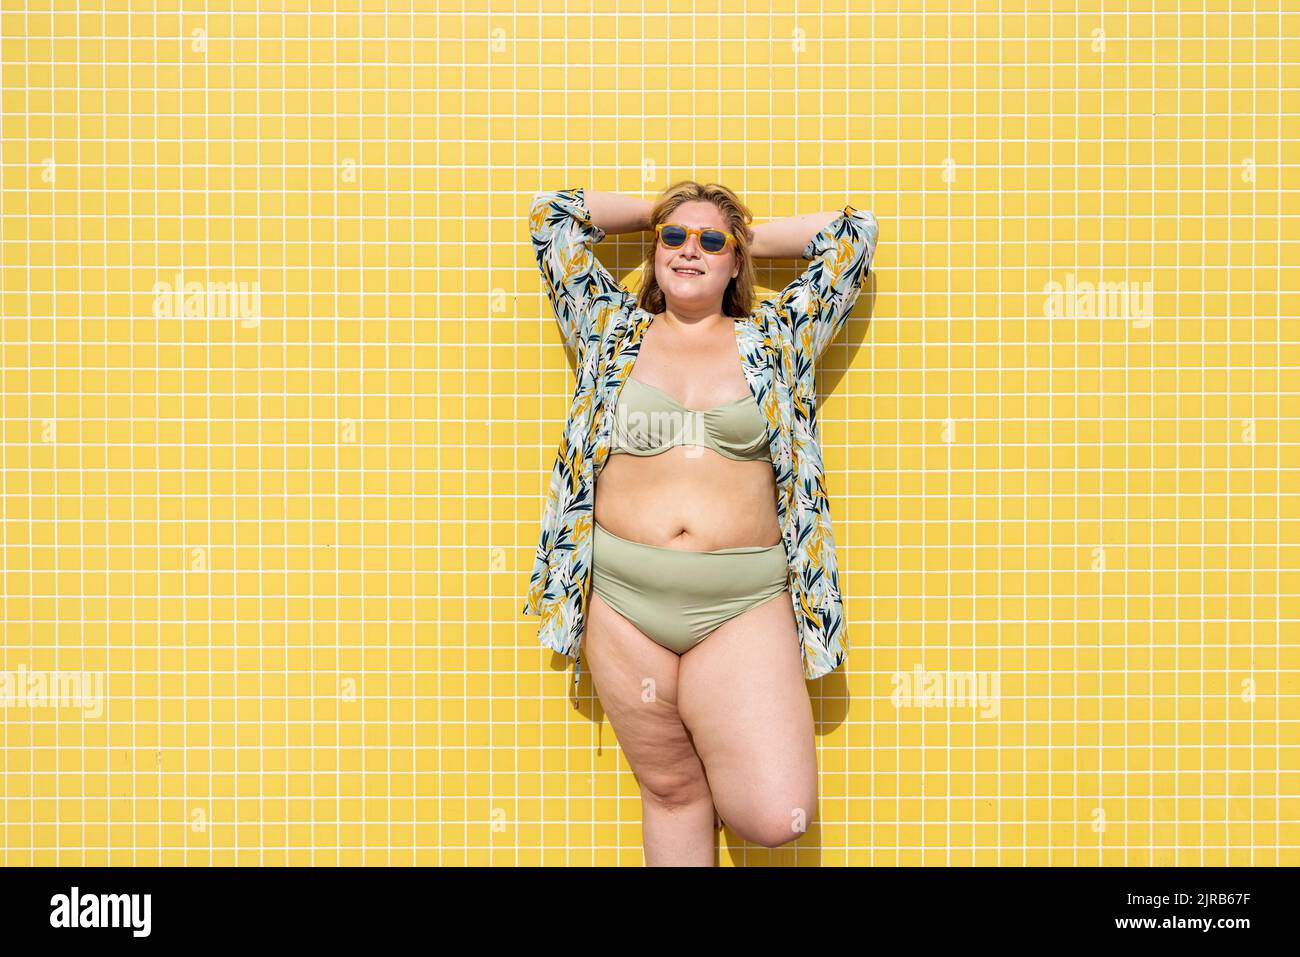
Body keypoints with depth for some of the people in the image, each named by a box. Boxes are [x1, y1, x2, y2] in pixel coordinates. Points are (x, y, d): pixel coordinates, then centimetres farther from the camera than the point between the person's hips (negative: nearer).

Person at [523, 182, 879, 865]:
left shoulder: (775, 339, 11)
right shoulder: (613, 332, 12)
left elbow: (854, 232, 12)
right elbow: (552, 214, 12)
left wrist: (748, 237, 19)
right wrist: (656, 213, 21)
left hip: (744, 604, -1)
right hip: (624, 601, 1)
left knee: (777, 817, -8)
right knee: (670, 791, 9)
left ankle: (726, 759, 25)